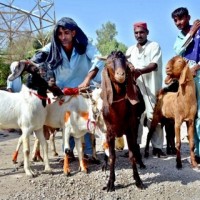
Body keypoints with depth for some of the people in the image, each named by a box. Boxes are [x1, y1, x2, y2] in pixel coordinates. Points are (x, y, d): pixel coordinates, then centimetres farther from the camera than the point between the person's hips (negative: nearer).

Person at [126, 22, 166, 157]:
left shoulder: (154, 46, 3)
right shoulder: (130, 50, 20)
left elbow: (154, 65, -13)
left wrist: (140, 71, -31)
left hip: (151, 87, -4)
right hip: (135, 87, 5)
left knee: (153, 116, -7)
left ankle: (157, 147, -3)